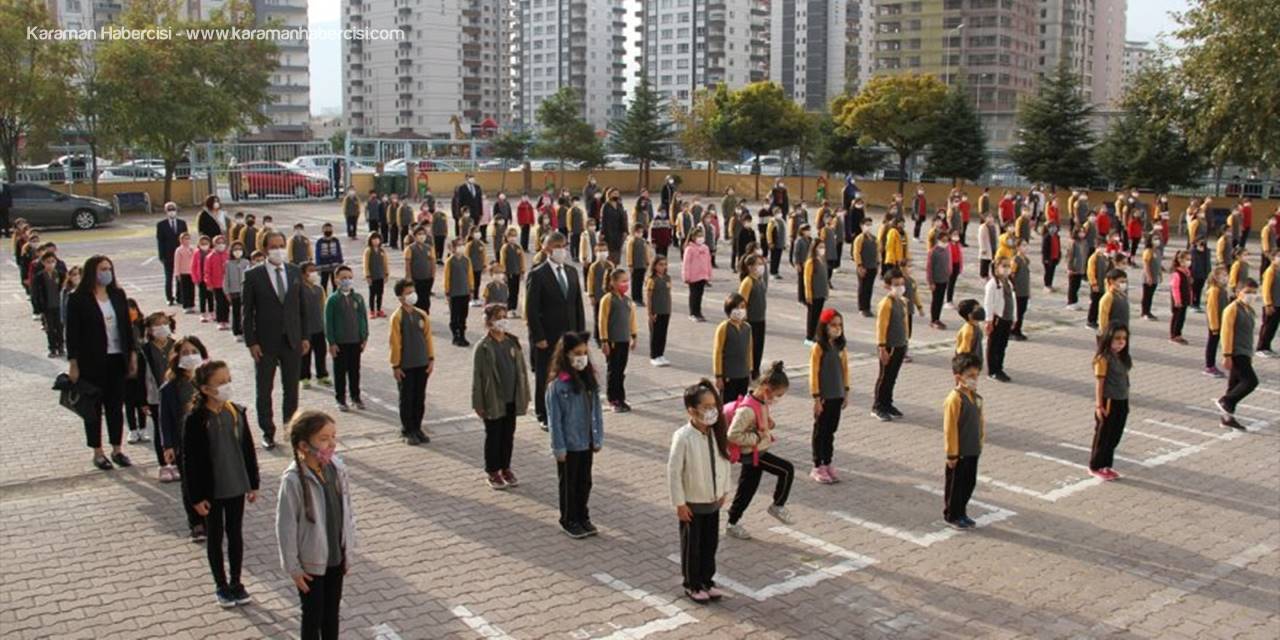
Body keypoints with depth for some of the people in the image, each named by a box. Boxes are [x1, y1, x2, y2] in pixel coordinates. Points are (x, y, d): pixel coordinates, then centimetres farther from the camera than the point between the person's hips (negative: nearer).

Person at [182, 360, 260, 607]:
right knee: (215, 537, 12)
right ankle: (221, 586, 26)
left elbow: (248, 449, 5)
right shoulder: (195, 420, -16)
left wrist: (253, 483, 7)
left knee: (235, 534, 14)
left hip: (236, 487, 4)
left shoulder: (237, 412, -4)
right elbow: (190, 461, -12)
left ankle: (236, 583, 29)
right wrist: (196, 497, -12)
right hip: (211, 491, -4)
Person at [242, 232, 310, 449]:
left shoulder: (295, 272, 5)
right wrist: (251, 342, -10)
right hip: (265, 343, -3)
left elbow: (302, 307, 9)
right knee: (264, 390, 7)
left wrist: (305, 337, 5)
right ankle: (267, 432, 19)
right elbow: (248, 312, -5)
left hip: (292, 341, 3)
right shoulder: (253, 275, -5)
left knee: (292, 389, 11)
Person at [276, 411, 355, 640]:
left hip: (336, 556, 5)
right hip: (310, 562, -5)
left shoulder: (337, 468, -7)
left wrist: (347, 550, 8)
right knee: (313, 615, 11)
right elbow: (286, 526, -17)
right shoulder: (293, 480, -24)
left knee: (332, 610, 20)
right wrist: (293, 567, -12)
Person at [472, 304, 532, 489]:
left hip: (511, 399, 4)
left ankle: (506, 468, 28)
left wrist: (524, 396, 7)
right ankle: (493, 472, 20)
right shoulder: (483, 347, -11)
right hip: (493, 401, -4)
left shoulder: (513, 342, 3)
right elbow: (477, 376, -9)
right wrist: (478, 403, -10)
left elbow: (521, 370, 7)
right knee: (493, 436, 7)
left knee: (508, 435, 13)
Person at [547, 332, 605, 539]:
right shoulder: (557, 385, -18)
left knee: (585, 482, 17)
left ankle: (583, 517, 33)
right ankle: (569, 520, 26)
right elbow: (554, 419, -15)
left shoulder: (589, 379, -1)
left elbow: (596, 410, 5)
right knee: (569, 483, 11)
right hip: (569, 444, -5)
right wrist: (559, 448, -13)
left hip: (587, 442, 5)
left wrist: (598, 438, 5)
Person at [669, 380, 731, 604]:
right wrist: (679, 503, -15)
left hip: (713, 501, 6)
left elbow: (725, 461, 8)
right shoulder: (683, 437, -23)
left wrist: (724, 491, 10)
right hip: (692, 503, -5)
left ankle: (707, 581, 33)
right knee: (692, 546, 9)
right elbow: (673, 471, -18)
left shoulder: (717, 433, -5)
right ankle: (692, 585, 26)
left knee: (710, 543, 16)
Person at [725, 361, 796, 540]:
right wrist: (759, 437, -25)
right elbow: (733, 435, -29)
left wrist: (769, 424, 1)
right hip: (751, 454, -9)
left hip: (756, 452, 9)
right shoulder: (748, 409, -27)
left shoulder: (763, 403, 2)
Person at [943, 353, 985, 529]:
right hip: (959, 453, -8)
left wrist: (980, 443, 15)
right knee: (955, 484, 5)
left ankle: (961, 513, 30)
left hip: (973, 451, 8)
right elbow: (950, 429, -18)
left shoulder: (975, 397, 5)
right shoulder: (954, 399, -19)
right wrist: (952, 454, -16)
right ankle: (951, 516, 18)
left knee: (970, 483, 16)